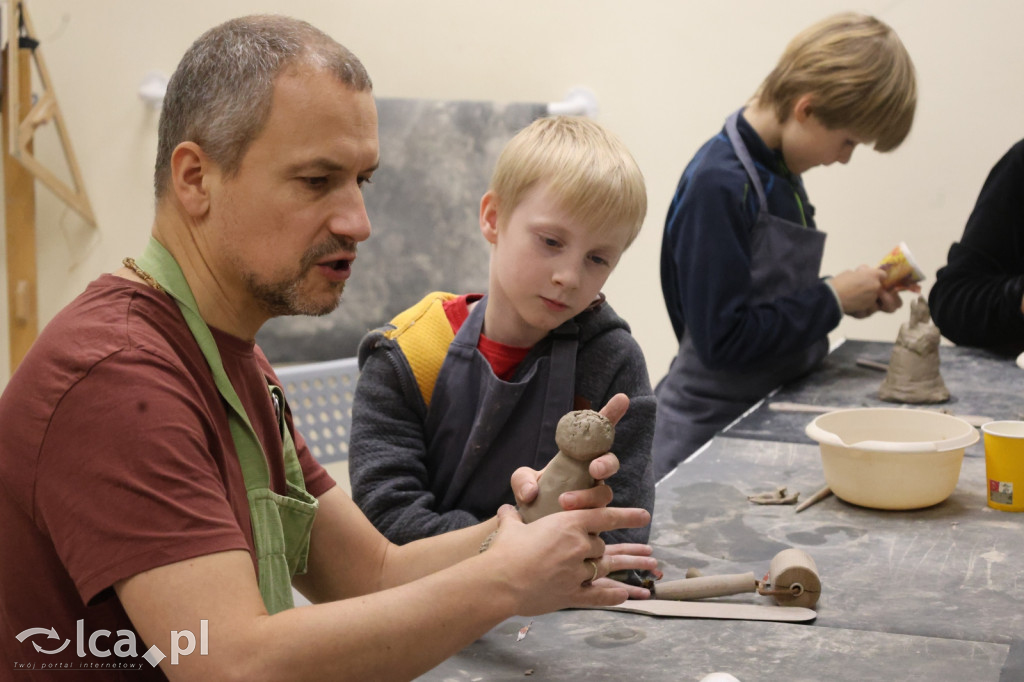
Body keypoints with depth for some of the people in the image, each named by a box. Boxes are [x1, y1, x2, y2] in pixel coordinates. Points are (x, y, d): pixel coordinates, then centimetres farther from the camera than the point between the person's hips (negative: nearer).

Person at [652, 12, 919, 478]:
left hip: (773, 414, 8)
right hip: (709, 432, -8)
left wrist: (855, 295, 3)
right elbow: (723, 339, -24)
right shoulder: (718, 185, -21)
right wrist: (832, 300, -15)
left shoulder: (779, 171, 7)